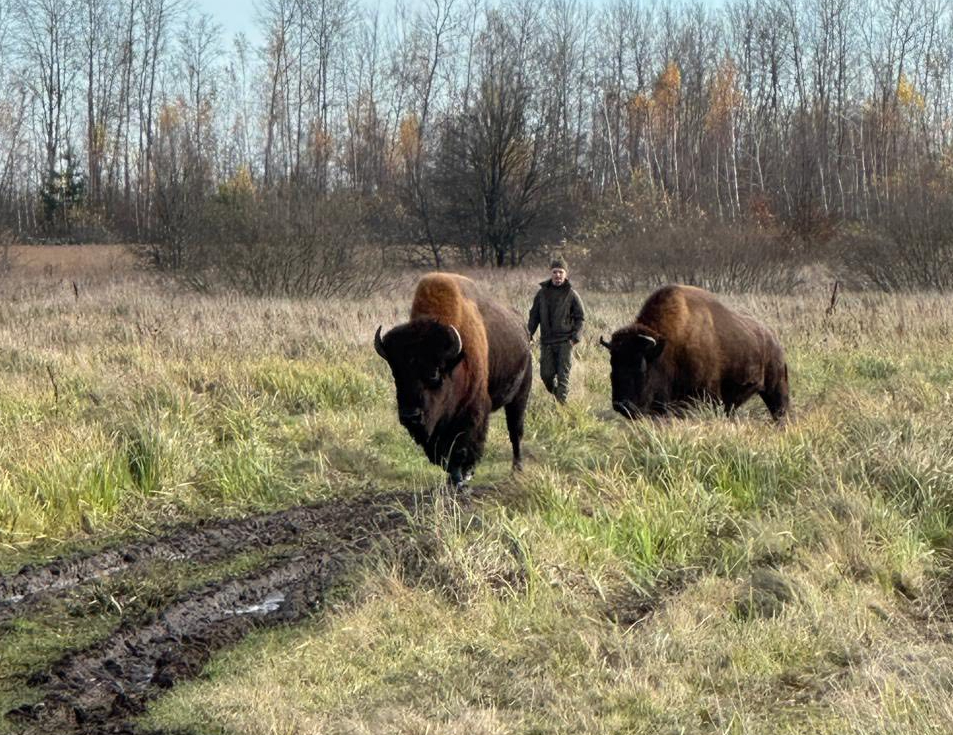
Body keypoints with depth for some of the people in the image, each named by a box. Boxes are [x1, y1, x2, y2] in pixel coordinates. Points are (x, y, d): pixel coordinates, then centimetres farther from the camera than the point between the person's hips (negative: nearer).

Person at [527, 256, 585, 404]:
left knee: (563, 375, -5)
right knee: (546, 375, 4)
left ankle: (562, 404, -3)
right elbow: (534, 315, 12)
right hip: (546, 341, 3)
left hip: (565, 342, -3)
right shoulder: (542, 293, 6)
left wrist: (575, 337, -9)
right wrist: (529, 333, 2)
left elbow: (580, 317, 2)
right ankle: (555, 396, 29)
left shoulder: (571, 294, -1)